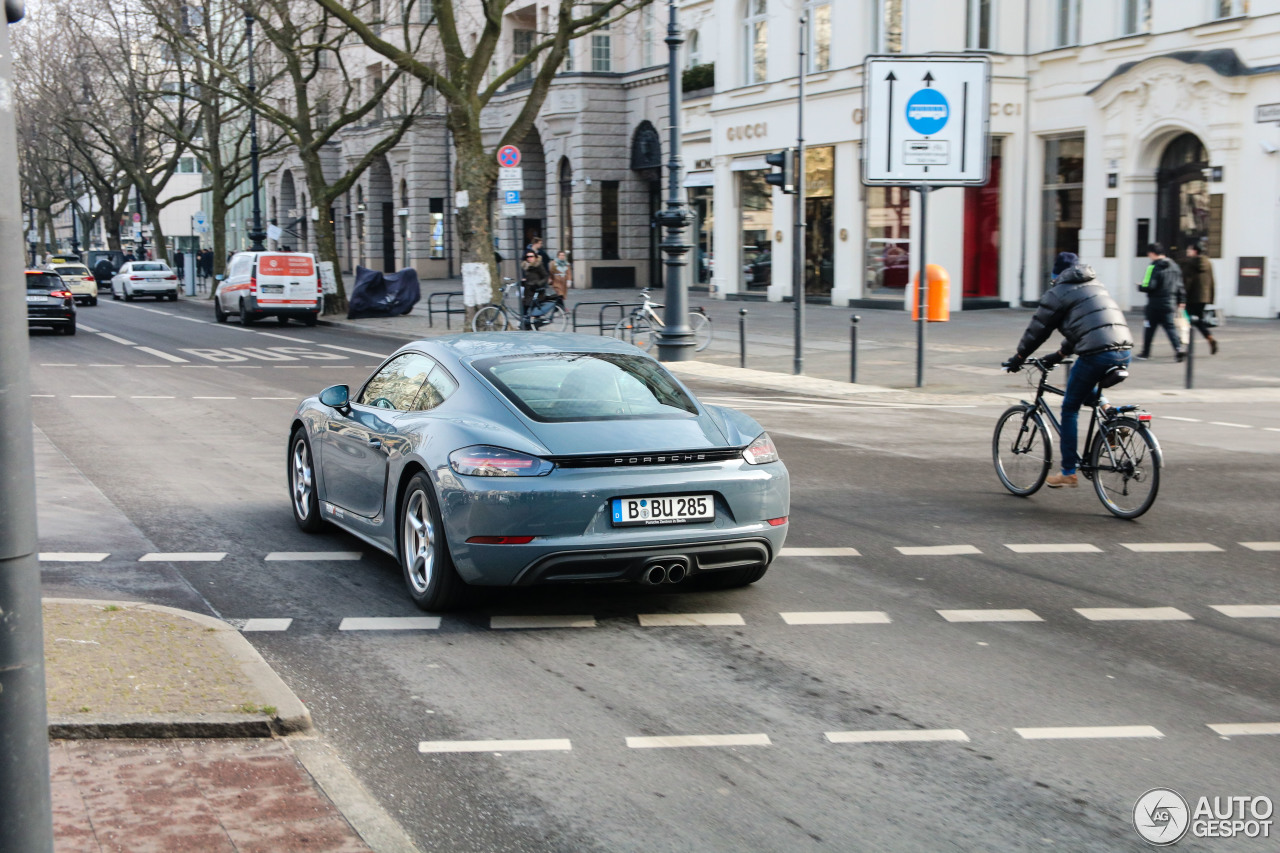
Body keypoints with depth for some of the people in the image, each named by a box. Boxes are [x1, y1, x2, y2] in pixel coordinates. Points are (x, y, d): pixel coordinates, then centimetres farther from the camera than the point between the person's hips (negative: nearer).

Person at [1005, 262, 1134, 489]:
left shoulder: (1059, 292, 5)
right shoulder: (1095, 285, 28)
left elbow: (1038, 329, 9)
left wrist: (1018, 357, 22)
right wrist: (1060, 354, 44)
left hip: (1096, 355, -7)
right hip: (1124, 354, 7)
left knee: (1070, 409, 8)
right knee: (1087, 391, 34)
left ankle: (1068, 471, 9)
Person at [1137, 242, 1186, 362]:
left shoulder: (1153, 267, -13)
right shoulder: (1174, 266, 10)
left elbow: (1149, 286, -18)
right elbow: (1180, 286, 15)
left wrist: (1140, 287, 2)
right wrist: (1181, 301, 22)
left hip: (1155, 304, -6)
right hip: (1170, 304, 6)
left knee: (1149, 327, 9)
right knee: (1170, 327, 4)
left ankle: (1145, 352, 18)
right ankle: (1178, 349, -14)